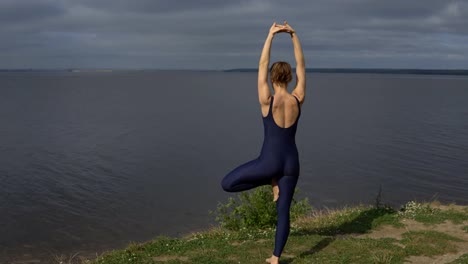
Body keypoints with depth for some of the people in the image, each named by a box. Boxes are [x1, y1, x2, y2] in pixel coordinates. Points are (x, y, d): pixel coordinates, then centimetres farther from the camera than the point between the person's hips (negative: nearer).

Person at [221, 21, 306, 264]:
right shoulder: (298, 99, -5)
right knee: (283, 210, 11)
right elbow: (301, 66, 4)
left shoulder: (267, 101, -13)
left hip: (269, 161, -5)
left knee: (227, 184, 8)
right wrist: (294, 36, 3)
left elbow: (262, 66, -10)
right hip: (291, 162, 5)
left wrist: (271, 35, -8)